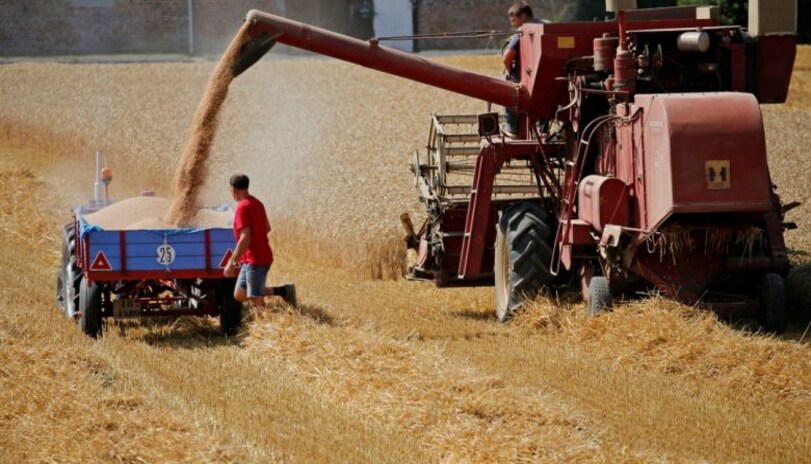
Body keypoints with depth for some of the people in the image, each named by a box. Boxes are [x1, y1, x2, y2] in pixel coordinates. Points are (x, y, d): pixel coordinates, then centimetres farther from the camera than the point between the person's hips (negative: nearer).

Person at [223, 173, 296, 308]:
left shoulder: (243, 207, -17)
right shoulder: (257, 203, 11)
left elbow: (245, 238, -24)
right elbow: (267, 228, 23)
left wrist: (231, 262, -22)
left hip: (255, 261, -9)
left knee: (256, 300, -6)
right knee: (239, 295, 12)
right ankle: (283, 291, 8)